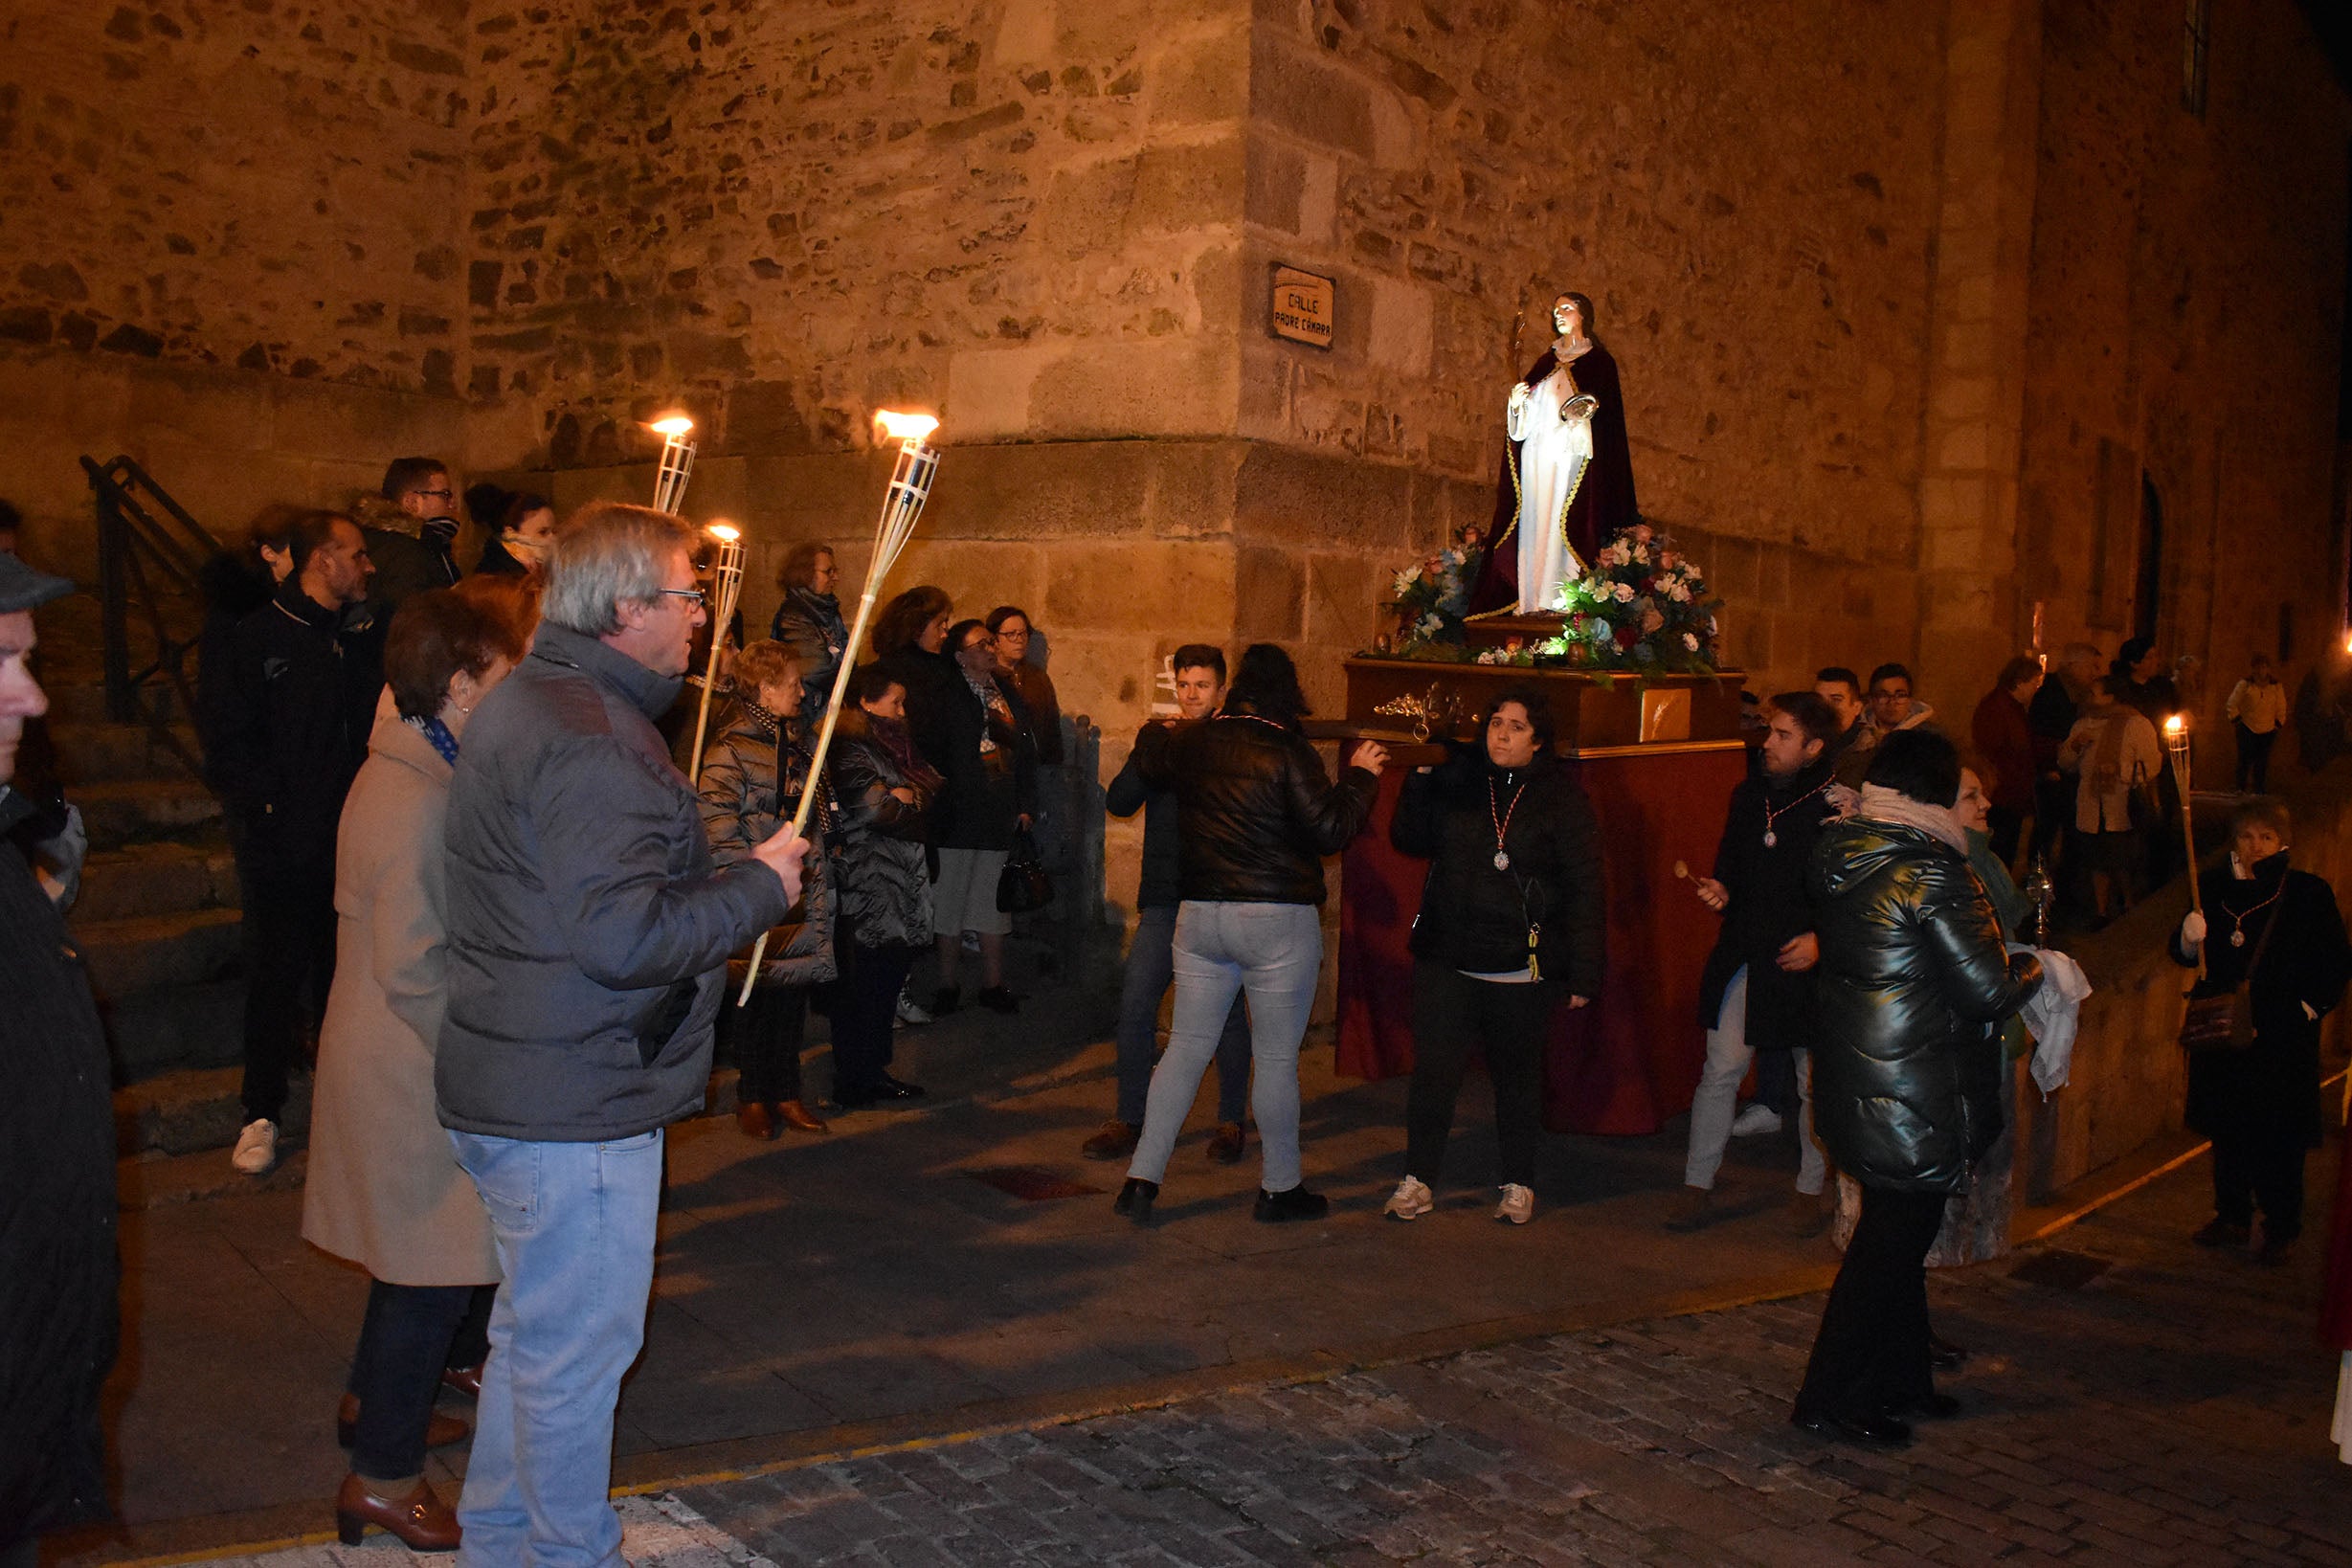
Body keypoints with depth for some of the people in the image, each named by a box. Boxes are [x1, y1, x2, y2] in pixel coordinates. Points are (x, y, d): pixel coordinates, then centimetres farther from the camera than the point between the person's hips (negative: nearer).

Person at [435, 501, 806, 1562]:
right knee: (577, 1352, 5)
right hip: (577, 1112, -11)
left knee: (535, 1333, 24)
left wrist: (727, 879, 14)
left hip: (520, 1091, 11)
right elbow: (625, 935, -30)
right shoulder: (588, 739, -23)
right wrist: (759, 887, -17)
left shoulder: (528, 706, 12)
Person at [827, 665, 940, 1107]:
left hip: (902, 884, 9)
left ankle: (873, 1070, 22)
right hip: (867, 891, -9)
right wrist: (910, 801, -3)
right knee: (862, 985, -4)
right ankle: (852, 1083, 4)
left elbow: (931, 786, 10)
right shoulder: (850, 750, -11)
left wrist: (906, 796, -9)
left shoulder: (890, 743, 18)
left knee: (889, 977, 13)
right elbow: (874, 808, -21)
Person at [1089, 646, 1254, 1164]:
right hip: (1165, 897, 3)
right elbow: (1119, 803, 0)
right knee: (1135, 1005, -1)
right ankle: (1129, 1119, 11)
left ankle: (1231, 1122, 19)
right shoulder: (1158, 738, 8)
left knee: (1228, 1011, 5)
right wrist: (1147, 754, -15)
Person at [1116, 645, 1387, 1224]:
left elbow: (1150, 769, 26)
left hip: (1199, 915, 5)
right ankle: (1280, 1188, 18)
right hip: (1278, 920, -5)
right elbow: (1328, 828, -14)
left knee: (1186, 1046, 11)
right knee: (1276, 1058, 6)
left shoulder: (1192, 742, 6)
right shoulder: (1287, 751, -11)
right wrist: (1360, 775, -1)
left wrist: (1159, 731, 45)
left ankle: (1141, 1178, 9)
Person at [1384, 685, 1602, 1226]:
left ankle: (1518, 1184, 27)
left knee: (1518, 1076, 11)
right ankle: (1417, 1181, 14)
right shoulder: (1455, 781, 6)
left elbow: (1584, 890, -2)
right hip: (1446, 959, 2)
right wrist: (1420, 776, -7)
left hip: (1522, 970, -2)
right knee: (1433, 1070, 1)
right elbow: (1408, 840, 4)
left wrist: (1583, 973, -6)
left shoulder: (1562, 797, -2)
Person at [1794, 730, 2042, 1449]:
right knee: (1895, 1235, 4)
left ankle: (1901, 1375, 34)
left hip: (1848, 1078, 8)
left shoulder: (1838, 855, 2)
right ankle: (1832, 1397, 12)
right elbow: (1987, 990, -18)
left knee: (1894, 1227, 20)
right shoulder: (1933, 872, -21)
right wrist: (2030, 970, 5)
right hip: (1917, 1093, -8)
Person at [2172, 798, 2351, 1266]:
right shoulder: (2216, 893, 8)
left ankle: (2280, 1229, 12)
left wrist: (2310, 1007, -9)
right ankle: (2233, 1217, 24)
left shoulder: (2309, 893, -2)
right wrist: (2189, 937, -10)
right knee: (2227, 1130, 11)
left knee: (2278, 1136, 0)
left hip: (2282, 1038, -4)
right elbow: (2186, 955, 11)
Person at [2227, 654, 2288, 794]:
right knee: (2244, 759, -7)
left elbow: (2281, 709, 14)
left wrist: (2278, 725, 10)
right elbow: (2232, 704, 6)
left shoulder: (2276, 687, 6)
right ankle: (2241, 788, 0)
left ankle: (2260, 790, 9)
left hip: (2268, 730, 2)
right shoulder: (2244, 685, -1)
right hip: (2247, 729, -2)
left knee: (2262, 762, 1)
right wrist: (2236, 720, 1)